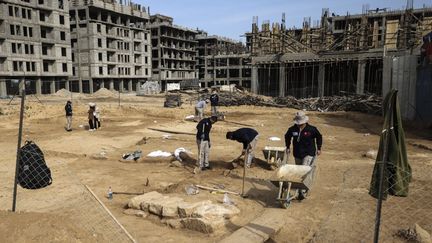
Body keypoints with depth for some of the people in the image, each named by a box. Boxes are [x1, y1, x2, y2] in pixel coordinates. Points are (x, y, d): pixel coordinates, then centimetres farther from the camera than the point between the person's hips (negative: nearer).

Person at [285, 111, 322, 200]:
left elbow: (319, 137, 7)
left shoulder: (311, 129, -10)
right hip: (297, 154, 4)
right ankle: (304, 188, 30)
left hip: (309, 154, -4)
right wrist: (288, 147, 15)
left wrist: (319, 148, 6)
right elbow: (287, 137, 17)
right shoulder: (292, 129, -3)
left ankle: (302, 192, -16)